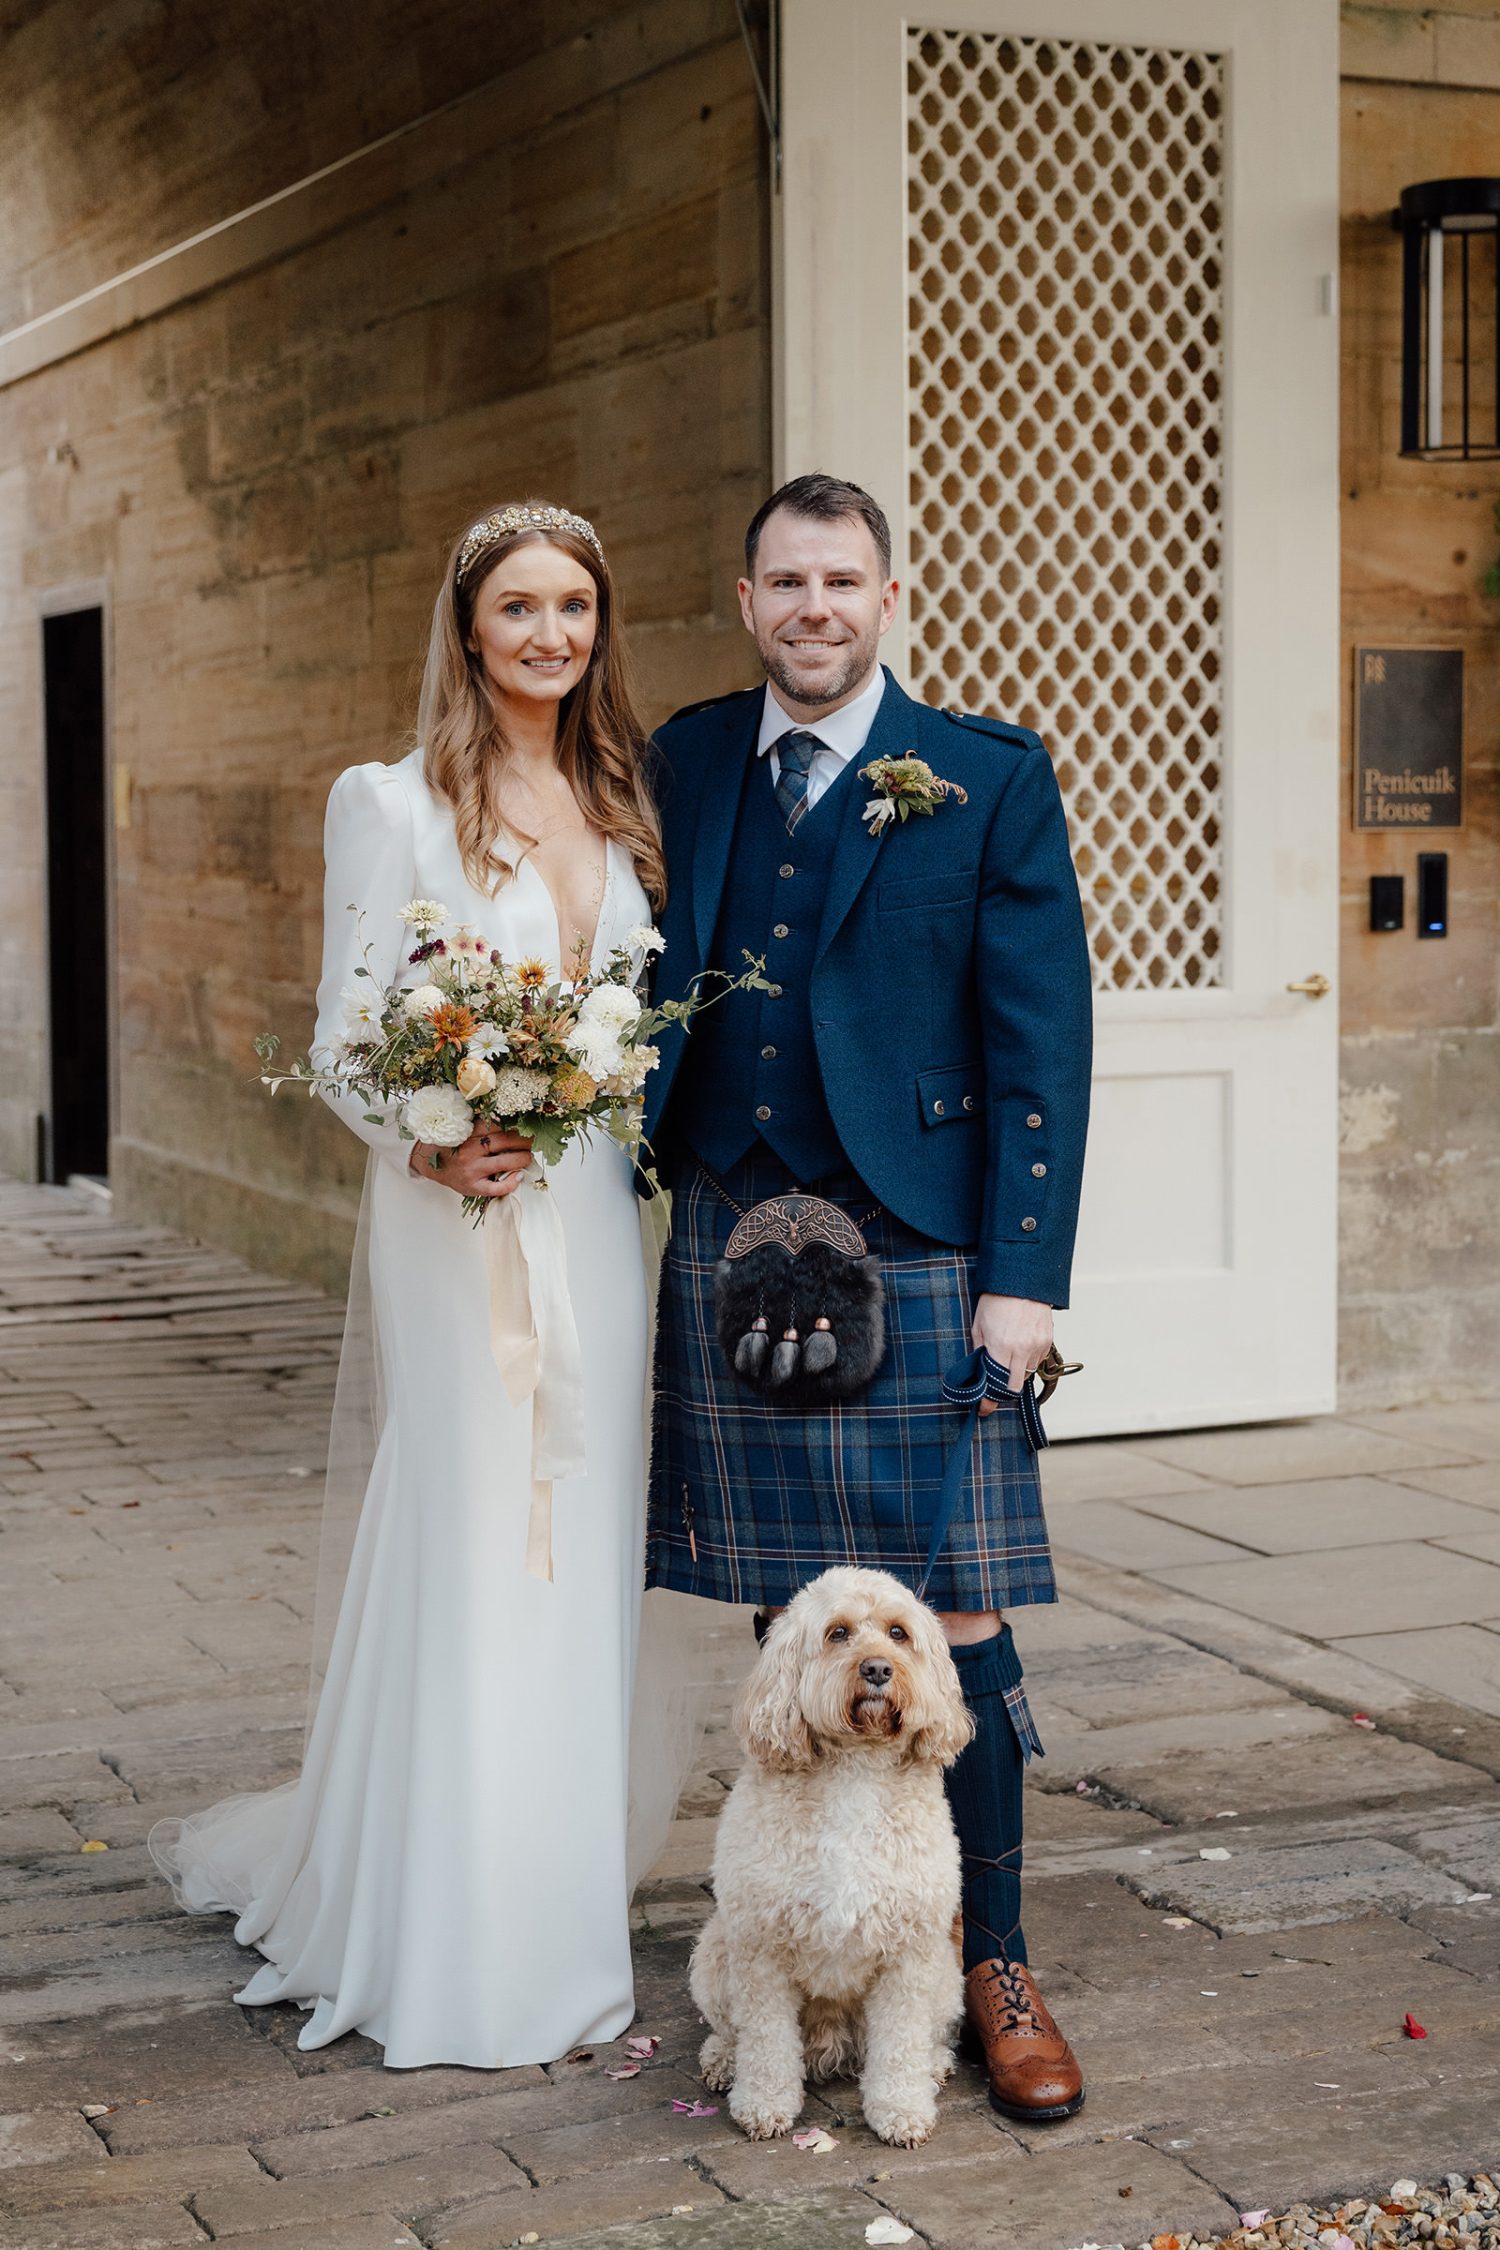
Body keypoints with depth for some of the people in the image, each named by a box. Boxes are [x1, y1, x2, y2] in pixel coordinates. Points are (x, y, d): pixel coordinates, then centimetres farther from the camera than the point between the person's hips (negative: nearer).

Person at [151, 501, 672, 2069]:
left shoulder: (619, 805, 12)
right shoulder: (393, 804, -4)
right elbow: (343, 1041, -7)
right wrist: (433, 1143, -23)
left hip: (595, 1217, 6)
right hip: (459, 1219, -5)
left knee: (578, 1565, 10)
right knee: (465, 1557, -2)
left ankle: (553, 1913, 24)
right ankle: (456, 1957, 11)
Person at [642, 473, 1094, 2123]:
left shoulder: (988, 778, 0)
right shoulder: (688, 762, 11)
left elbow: (1041, 1041, -3)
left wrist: (1022, 1275, -9)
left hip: (911, 1247, -3)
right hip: (731, 1242, 3)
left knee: (954, 1618, -3)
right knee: (787, 1615, 9)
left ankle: (992, 1965, 9)